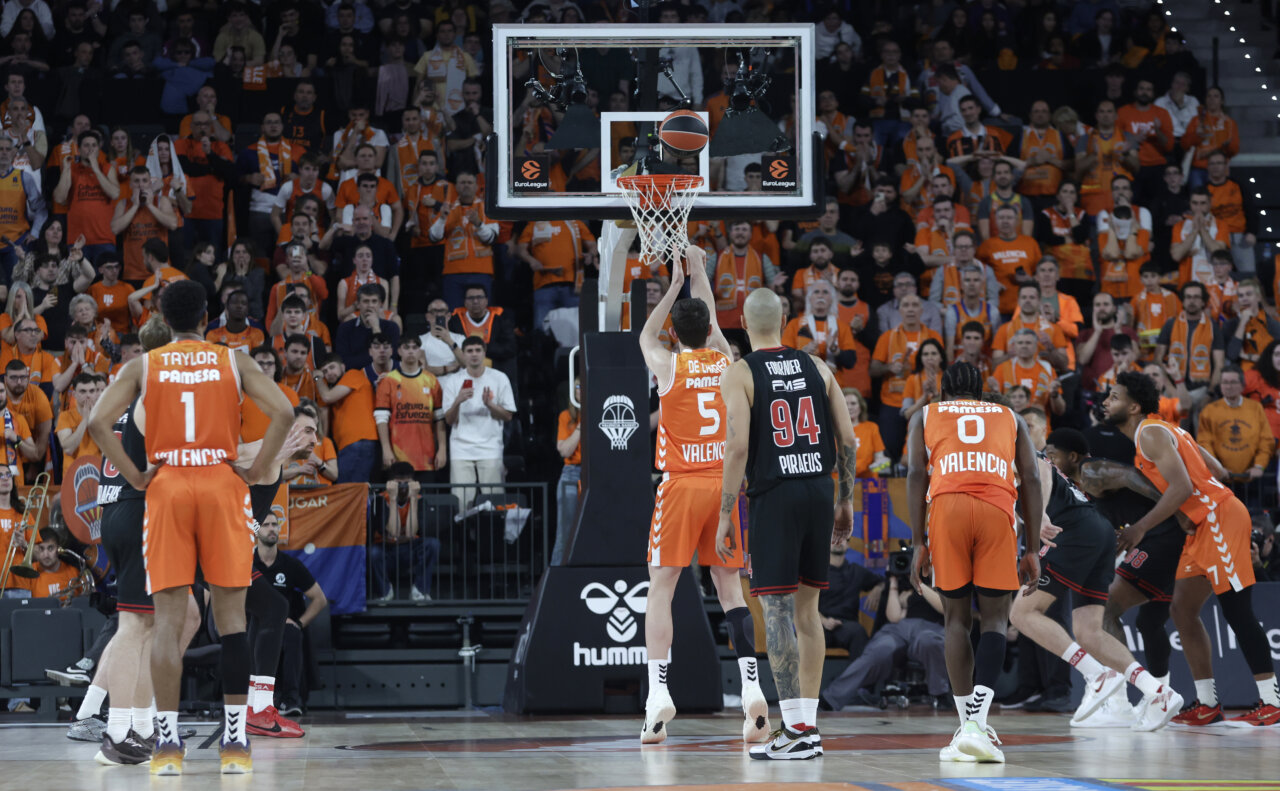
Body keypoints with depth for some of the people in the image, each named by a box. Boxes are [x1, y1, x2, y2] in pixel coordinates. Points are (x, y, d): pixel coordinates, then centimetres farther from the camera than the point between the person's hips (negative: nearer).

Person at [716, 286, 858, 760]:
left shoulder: (740, 374, -4)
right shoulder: (816, 368, 10)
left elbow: (739, 447, -13)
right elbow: (848, 440, 7)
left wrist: (725, 517, -10)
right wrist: (845, 500, 17)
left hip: (773, 495, -5)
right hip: (819, 491, 5)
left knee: (777, 610, -5)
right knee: (807, 608, 14)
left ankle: (796, 730, -10)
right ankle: (808, 723, 17)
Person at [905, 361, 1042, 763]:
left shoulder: (926, 416, 26)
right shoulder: (1011, 418, 29)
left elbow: (916, 474, 10)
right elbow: (1031, 480, 16)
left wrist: (918, 544, 7)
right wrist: (1033, 549, 14)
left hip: (947, 507, 0)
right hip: (997, 508, 0)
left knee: (956, 619, 12)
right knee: (995, 619, 4)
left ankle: (967, 726, 8)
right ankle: (977, 724, -13)